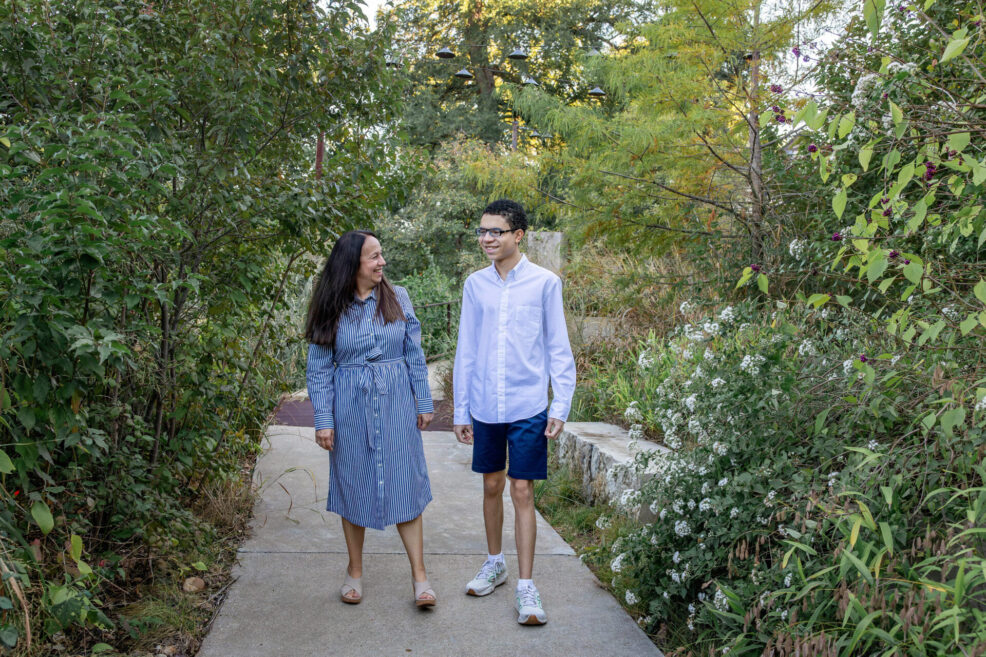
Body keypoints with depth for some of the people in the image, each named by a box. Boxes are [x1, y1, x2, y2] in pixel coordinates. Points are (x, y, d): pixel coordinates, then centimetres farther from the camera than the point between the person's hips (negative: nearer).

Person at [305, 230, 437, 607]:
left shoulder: (398, 298, 3)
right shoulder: (331, 308, -1)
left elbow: (415, 355, 7)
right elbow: (319, 369, 0)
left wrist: (424, 403, 5)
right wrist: (323, 420, -6)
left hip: (396, 405, 1)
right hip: (351, 409, 0)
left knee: (405, 485, 0)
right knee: (353, 487, 9)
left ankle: (419, 576, 8)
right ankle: (355, 572, 25)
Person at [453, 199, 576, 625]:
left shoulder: (545, 282, -4)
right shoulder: (475, 284, 4)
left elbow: (558, 349, -1)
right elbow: (466, 350, 9)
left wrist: (561, 406, -6)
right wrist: (460, 409, 8)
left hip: (528, 405, -3)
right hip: (485, 406, 3)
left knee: (522, 491, 0)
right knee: (491, 486, 15)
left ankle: (525, 587, 9)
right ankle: (495, 564, 33)